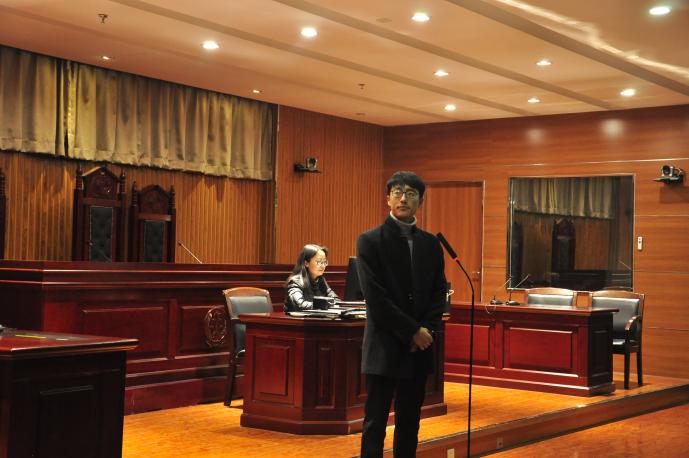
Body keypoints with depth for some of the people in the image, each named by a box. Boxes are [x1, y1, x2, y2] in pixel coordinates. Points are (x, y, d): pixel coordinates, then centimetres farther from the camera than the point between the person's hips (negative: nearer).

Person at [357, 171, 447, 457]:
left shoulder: (431, 244, 11)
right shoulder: (370, 241, -4)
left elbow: (439, 293, 9)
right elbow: (375, 298, -11)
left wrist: (426, 330, -7)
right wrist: (412, 332, -13)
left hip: (419, 348, 5)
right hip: (384, 348, -5)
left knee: (409, 422, 10)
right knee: (375, 423, -1)